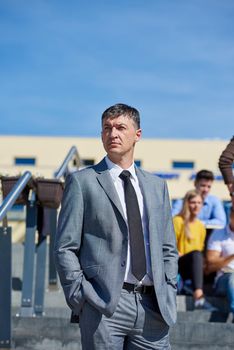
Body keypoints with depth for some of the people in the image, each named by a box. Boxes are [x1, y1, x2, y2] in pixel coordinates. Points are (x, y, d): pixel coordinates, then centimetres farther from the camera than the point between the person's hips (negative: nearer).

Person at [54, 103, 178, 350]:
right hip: (103, 306, -4)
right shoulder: (81, 182, 3)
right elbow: (65, 248, -1)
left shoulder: (156, 186, 16)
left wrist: (168, 296, 7)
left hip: (153, 308, 4)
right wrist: (80, 298, -8)